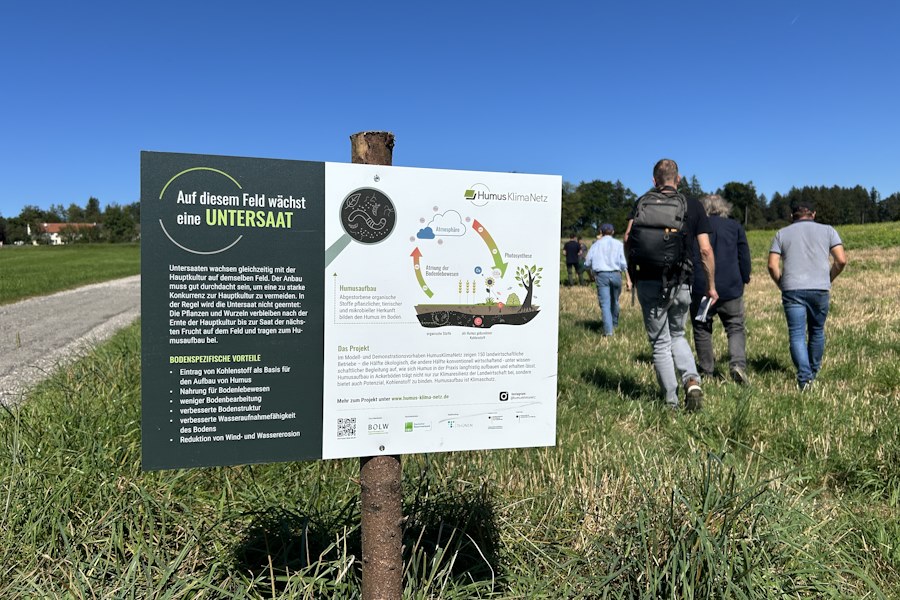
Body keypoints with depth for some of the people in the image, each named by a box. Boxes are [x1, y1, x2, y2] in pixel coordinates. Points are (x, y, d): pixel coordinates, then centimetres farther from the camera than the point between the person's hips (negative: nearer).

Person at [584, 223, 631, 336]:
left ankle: (608, 330, -16)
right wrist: (628, 279, -2)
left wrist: (592, 275, 26)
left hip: (601, 275, -1)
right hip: (615, 274, 1)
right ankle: (614, 324, 37)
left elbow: (587, 264, 8)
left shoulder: (596, 244, 9)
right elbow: (624, 263, -1)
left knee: (605, 303, -6)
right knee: (615, 301, 20)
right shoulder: (618, 244, 7)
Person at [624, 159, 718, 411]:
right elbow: (705, 250, 0)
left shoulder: (642, 202, 3)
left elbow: (628, 239, -10)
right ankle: (692, 381, -1)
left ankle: (671, 402, 11)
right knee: (677, 335, 22)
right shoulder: (693, 205, 6)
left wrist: (632, 271, 4)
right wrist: (711, 285, 9)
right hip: (681, 285, 2)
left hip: (649, 283, -1)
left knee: (660, 343, 8)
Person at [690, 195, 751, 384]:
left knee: (702, 330, 10)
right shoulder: (735, 227, 7)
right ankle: (738, 363, -14)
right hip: (730, 289, 1)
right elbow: (744, 256, 6)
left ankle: (706, 370, 15)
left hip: (700, 289, 0)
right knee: (736, 328, 7)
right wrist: (744, 280, 18)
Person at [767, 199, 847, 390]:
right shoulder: (827, 230, 11)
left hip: (792, 290, -1)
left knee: (797, 335, -3)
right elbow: (841, 260, 1)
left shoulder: (782, 233, 10)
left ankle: (804, 377, -15)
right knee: (817, 331, 18)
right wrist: (828, 280, 15)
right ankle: (814, 372, 32)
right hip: (820, 289, 1)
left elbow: (772, 265, 0)